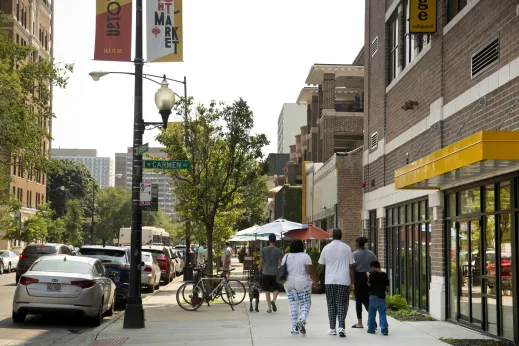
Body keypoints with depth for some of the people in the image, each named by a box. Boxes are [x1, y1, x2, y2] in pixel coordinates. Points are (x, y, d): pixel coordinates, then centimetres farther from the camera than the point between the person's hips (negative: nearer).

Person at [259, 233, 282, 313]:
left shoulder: (264, 249, -2)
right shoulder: (278, 250, -5)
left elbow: (261, 261, 1)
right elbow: (280, 262, -5)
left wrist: (260, 269, 17)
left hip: (266, 273, 1)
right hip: (275, 273, -1)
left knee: (267, 290, 9)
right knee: (276, 289, 12)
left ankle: (269, 307, 6)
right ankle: (273, 300, -15)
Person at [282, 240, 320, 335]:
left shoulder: (286, 257, 5)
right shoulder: (305, 256, -6)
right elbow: (311, 271, -12)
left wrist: (284, 282, 19)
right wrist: (316, 281, -1)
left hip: (289, 283, 4)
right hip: (302, 283, -3)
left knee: (292, 304, 7)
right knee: (305, 303, 4)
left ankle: (294, 327, 6)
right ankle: (302, 320, -20)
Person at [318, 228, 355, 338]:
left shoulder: (326, 248, 3)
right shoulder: (347, 248, 1)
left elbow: (320, 266, 7)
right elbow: (351, 266, 1)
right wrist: (352, 282, 6)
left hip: (330, 281, 1)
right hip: (344, 281, -1)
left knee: (331, 304, 10)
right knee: (342, 304, 2)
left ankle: (332, 329, 11)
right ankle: (341, 327, -13)